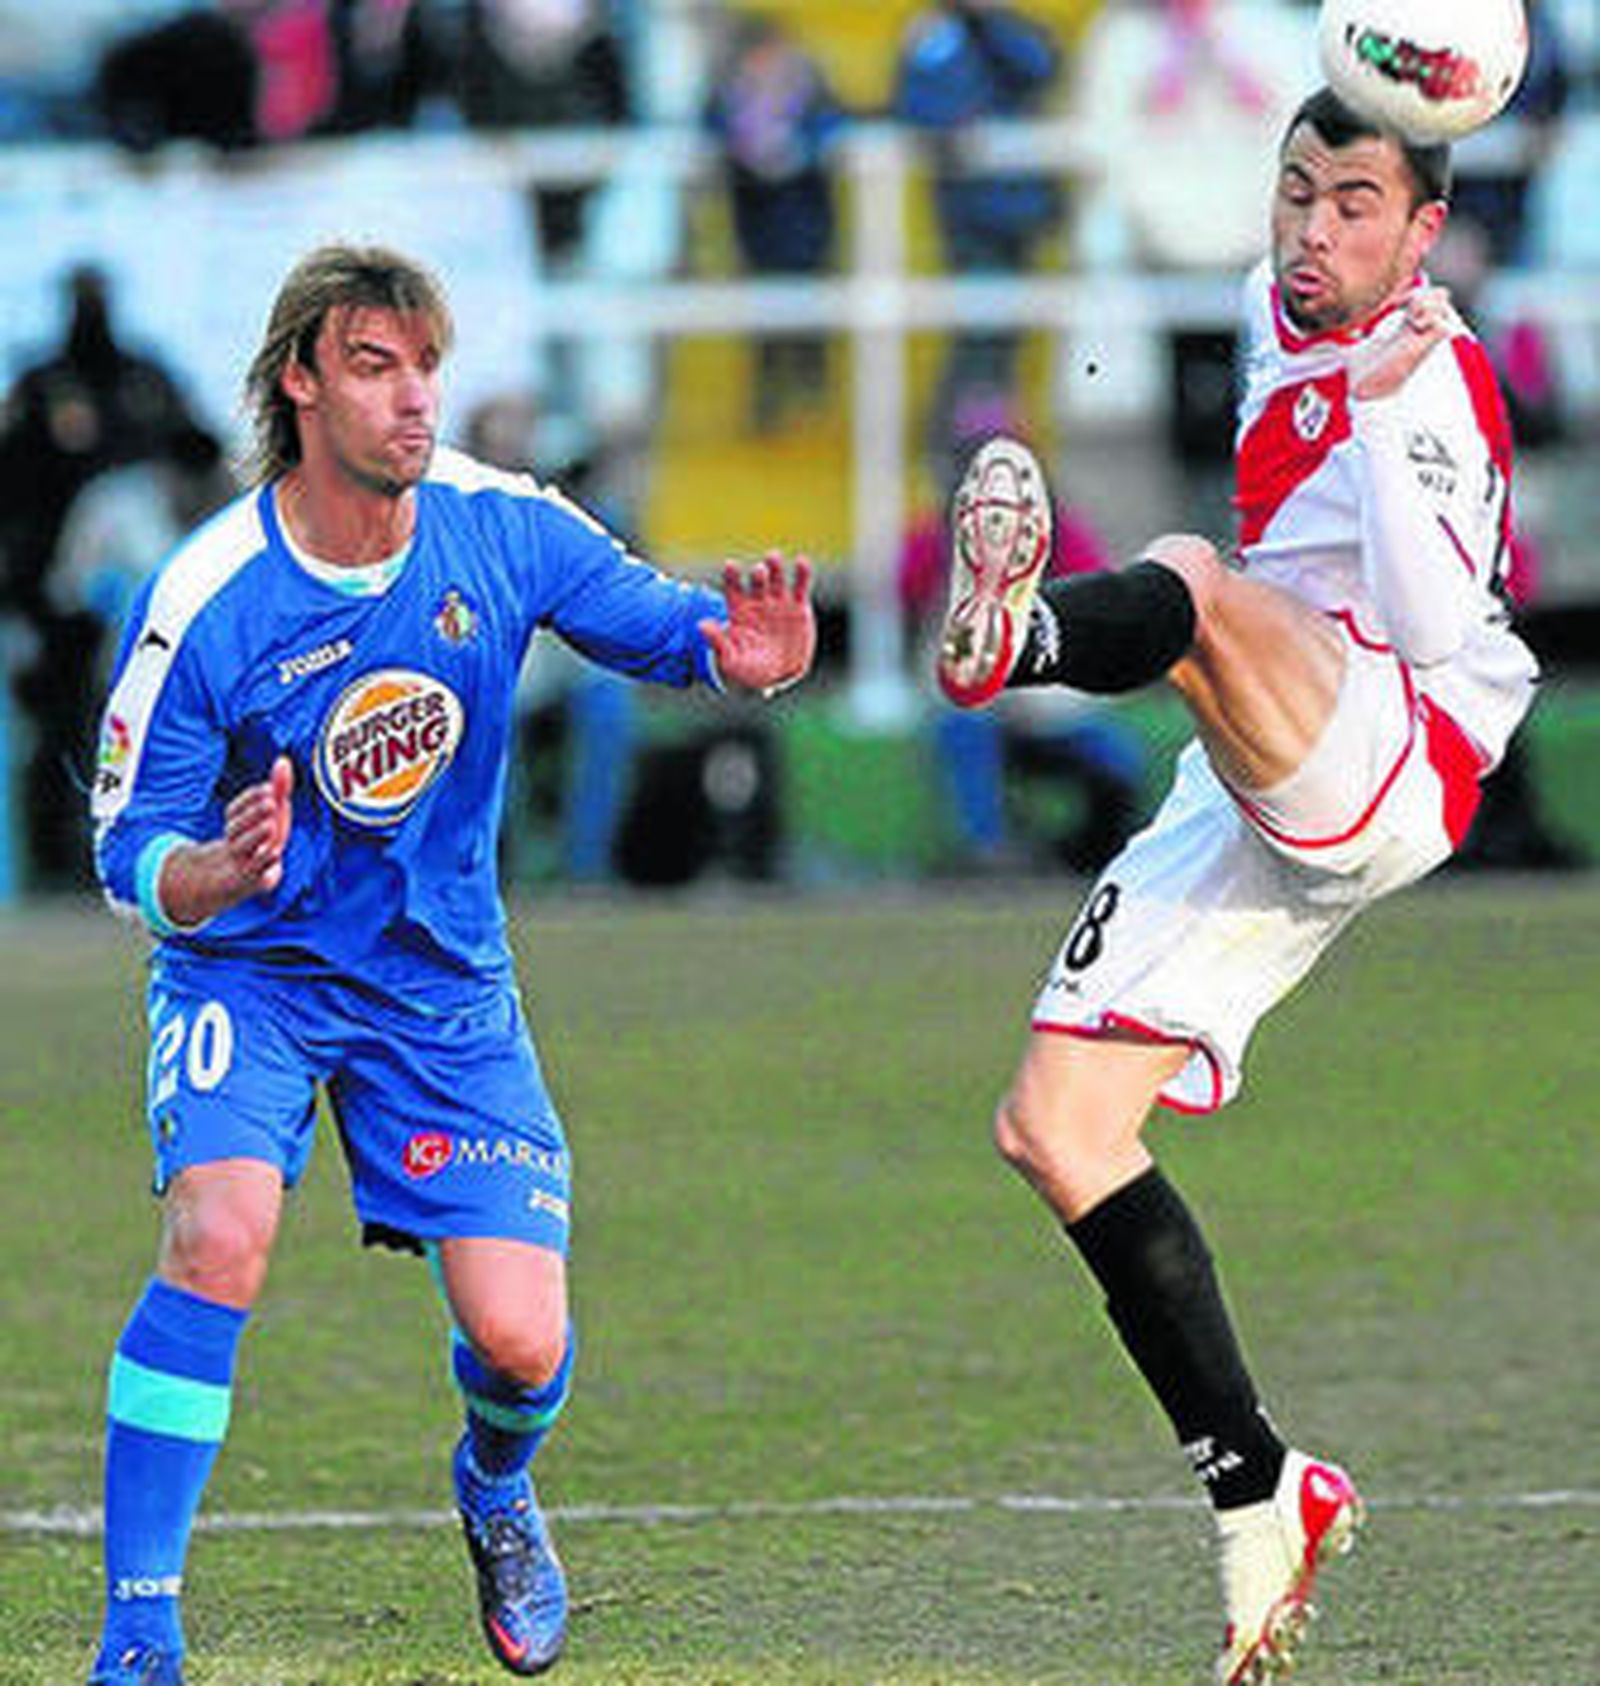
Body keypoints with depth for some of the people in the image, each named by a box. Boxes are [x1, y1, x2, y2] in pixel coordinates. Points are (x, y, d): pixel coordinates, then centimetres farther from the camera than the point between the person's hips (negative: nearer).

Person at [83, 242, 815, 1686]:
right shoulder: (203, 604, -19)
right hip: (250, 970, -2)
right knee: (221, 1237, -29)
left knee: (520, 1340, -8)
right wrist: (225, 872, -36)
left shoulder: (503, 528, -13)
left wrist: (742, 651, -27)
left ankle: (496, 1489, 32)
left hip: (442, 983, 2)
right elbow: (130, 845, -13)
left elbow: (661, 624, -2)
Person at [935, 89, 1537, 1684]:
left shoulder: (1441, 383, -10)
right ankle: (1258, 1493, 4)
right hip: (1242, 805, 9)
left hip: (1386, 762, -9)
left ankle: (1012, 636, -74)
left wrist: (1378, 417, -27)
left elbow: (1433, 630, -22)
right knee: (1054, 1126, 0)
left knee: (1194, 581, -36)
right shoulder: (1275, 314, 15)